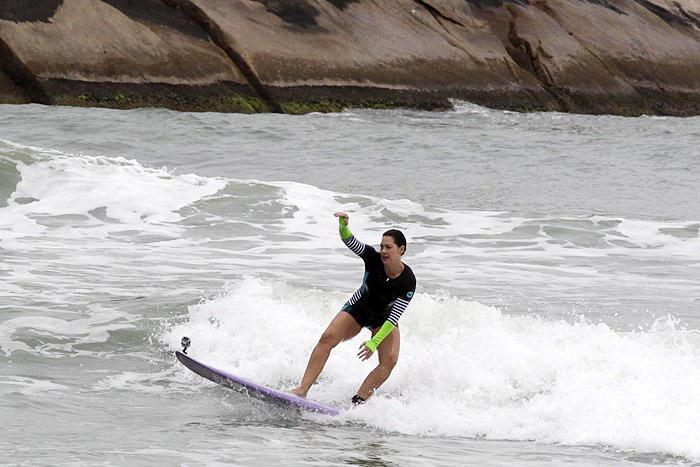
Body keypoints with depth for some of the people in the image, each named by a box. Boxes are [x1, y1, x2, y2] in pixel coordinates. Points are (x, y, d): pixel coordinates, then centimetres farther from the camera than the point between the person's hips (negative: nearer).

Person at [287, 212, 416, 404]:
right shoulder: (373, 258, -21)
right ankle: (303, 389, -26)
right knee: (328, 338, -22)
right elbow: (349, 241, -31)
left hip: (384, 319, 0)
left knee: (390, 360, -23)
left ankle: (357, 403, -23)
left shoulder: (408, 281, -25)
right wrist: (343, 225, -54)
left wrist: (375, 342, -34)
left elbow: (395, 316, -26)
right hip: (358, 309, 1)